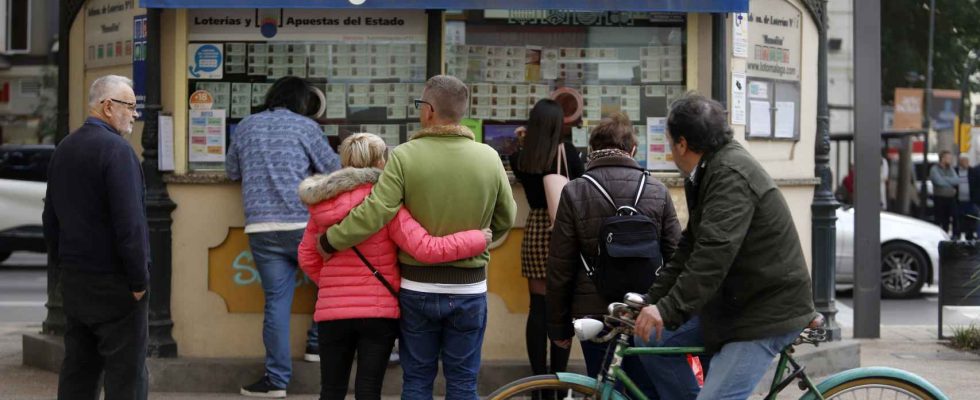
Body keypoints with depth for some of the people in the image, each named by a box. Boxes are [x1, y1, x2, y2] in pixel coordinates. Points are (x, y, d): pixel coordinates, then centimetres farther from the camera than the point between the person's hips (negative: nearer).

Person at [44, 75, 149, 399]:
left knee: (78, 367, 12)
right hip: (113, 283, -8)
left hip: (73, 279, 8)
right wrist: (139, 280, -13)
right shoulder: (116, 149, -16)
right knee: (125, 373, -4)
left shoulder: (64, 149, 11)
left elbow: (51, 218, 16)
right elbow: (129, 222, -20)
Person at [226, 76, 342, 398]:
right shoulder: (304, 126, 3)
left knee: (276, 301, 4)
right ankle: (318, 344, 22)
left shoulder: (246, 126, 13)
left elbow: (232, 171, 22)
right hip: (303, 224, -3)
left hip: (261, 229, 3)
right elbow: (333, 169, 4)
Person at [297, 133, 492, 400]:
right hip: (378, 311, -3)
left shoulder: (323, 205, 2)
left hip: (332, 311, 3)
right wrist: (479, 239, -9)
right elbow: (426, 249, -18)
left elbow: (307, 257, 10)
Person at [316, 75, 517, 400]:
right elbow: (505, 220, 5)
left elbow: (373, 214, -21)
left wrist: (329, 241, -7)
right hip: (469, 290, 1)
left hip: (418, 289, -1)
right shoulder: (489, 158, -5)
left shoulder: (404, 156, -13)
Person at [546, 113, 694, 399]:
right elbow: (675, 257, 2)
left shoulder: (575, 193, -5)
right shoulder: (656, 190, -1)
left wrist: (558, 326, 4)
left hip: (595, 313, -1)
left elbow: (560, 269, -5)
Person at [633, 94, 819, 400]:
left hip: (767, 315, -10)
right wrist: (650, 302, 6)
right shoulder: (708, 174, 13)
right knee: (651, 338, 6)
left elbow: (715, 252, -32)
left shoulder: (731, 175, -20)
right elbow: (690, 248, 14)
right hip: (737, 303, 10)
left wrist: (668, 309, -36)